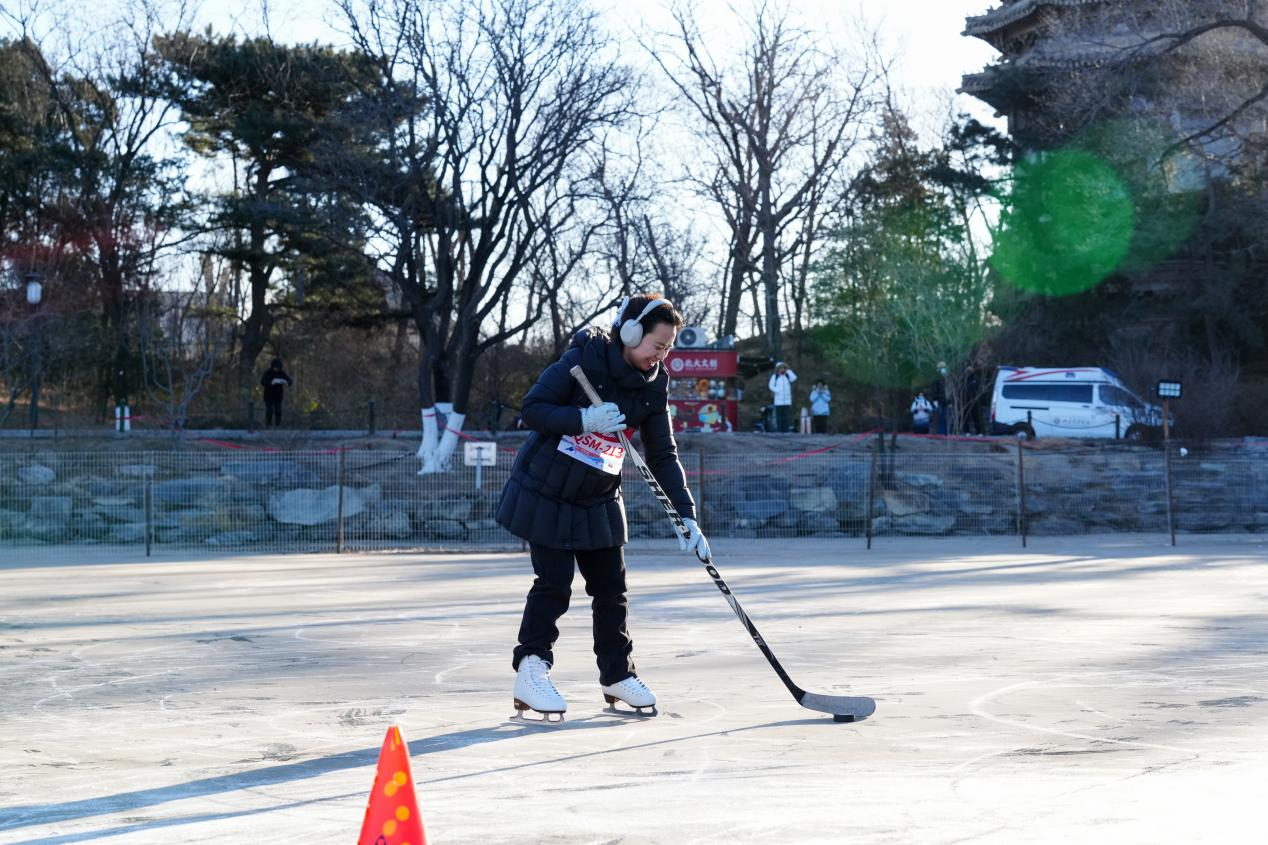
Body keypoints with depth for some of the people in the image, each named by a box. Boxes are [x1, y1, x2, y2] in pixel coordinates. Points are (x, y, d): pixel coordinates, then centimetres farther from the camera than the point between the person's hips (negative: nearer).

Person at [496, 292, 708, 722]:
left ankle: (617, 674, 20)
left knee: (611, 586, 7)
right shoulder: (582, 360, -19)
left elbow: (663, 456, -2)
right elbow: (531, 409, -18)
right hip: (545, 493, -5)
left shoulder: (652, 384, -3)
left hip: (599, 499, 5)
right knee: (553, 585, -5)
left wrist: (686, 514, -10)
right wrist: (584, 418, -33)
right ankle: (531, 672, 6)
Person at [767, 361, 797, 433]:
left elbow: (794, 378, -8)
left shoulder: (787, 376, 11)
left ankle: (787, 430, 0)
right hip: (778, 401, -1)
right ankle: (779, 430, 3)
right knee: (779, 417, 0)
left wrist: (788, 370, -2)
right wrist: (777, 391, -17)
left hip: (787, 401, 1)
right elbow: (771, 385, -1)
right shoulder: (774, 376, 6)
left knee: (787, 417, -2)